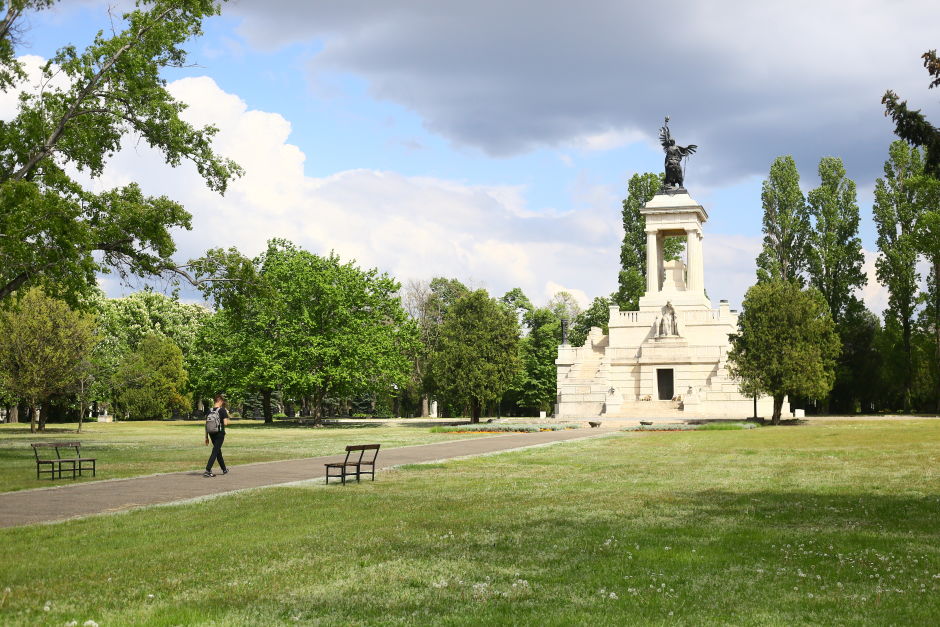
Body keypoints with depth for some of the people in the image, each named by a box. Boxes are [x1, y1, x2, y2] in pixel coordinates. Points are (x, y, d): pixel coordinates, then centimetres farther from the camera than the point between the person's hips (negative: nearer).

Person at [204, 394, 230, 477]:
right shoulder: (222, 410, -11)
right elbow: (225, 423, -16)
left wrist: (206, 437, 12)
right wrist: (227, 416, 3)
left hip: (211, 434, 6)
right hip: (220, 434, -6)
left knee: (218, 451, 19)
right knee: (215, 452, -4)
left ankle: (224, 469, 32)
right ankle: (207, 470, -14)